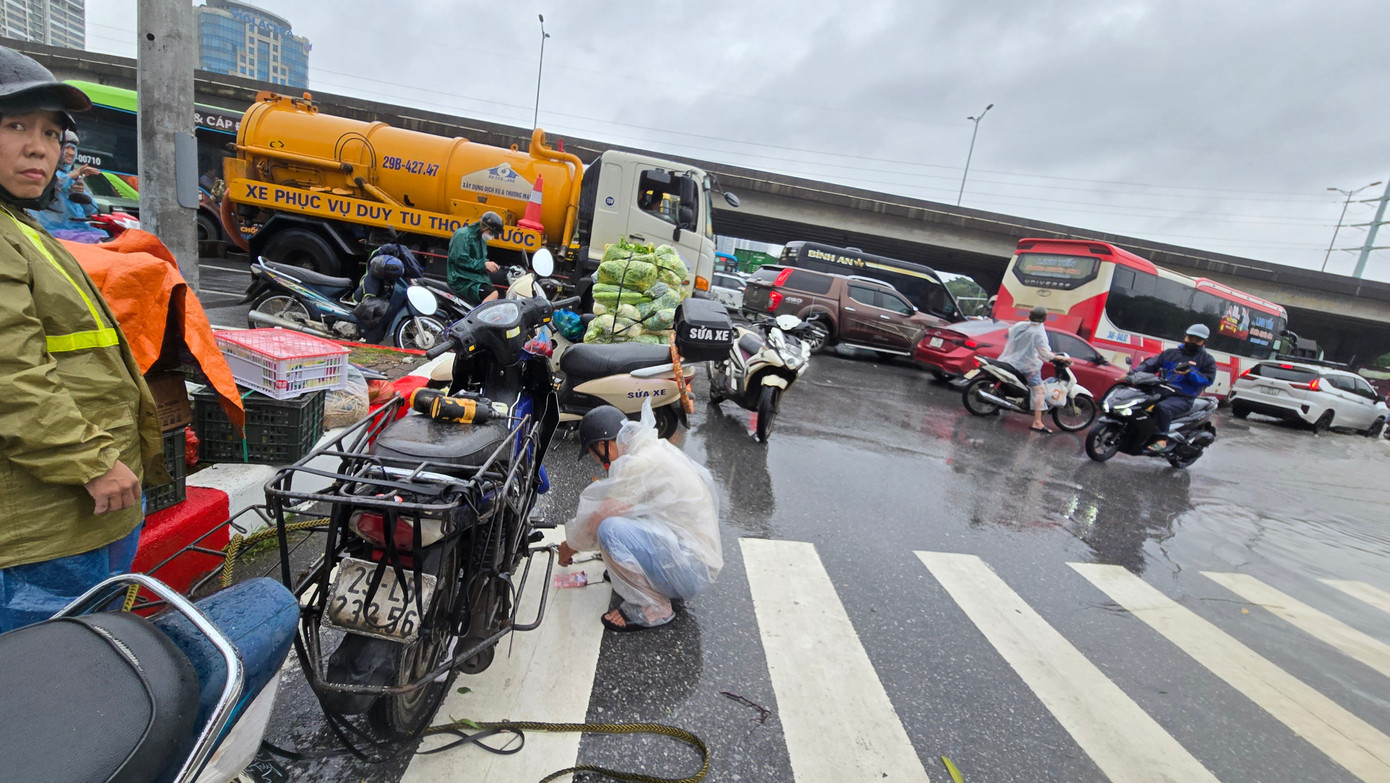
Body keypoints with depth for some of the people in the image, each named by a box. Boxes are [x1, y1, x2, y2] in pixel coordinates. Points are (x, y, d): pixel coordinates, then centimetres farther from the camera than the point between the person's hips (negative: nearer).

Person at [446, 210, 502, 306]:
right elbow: (459, 259, -19)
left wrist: (488, 265, -1)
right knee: (492, 294, -29)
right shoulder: (463, 235, -10)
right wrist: (483, 264, -21)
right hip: (462, 280, -9)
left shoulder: (482, 238, 18)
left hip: (477, 278, 9)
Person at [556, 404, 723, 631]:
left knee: (611, 529, -26)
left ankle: (653, 609, -8)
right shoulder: (655, 447, 7)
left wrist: (570, 546, 7)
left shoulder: (639, 465, -22)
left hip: (691, 572, -10)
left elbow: (597, 518, -13)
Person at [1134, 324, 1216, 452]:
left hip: (1182, 398, -6)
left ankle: (1161, 439, -28)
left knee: (1163, 407, -36)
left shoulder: (1207, 359, 8)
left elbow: (1208, 379, -2)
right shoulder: (1170, 353, 18)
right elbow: (1151, 364, 13)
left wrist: (1189, 373, -19)